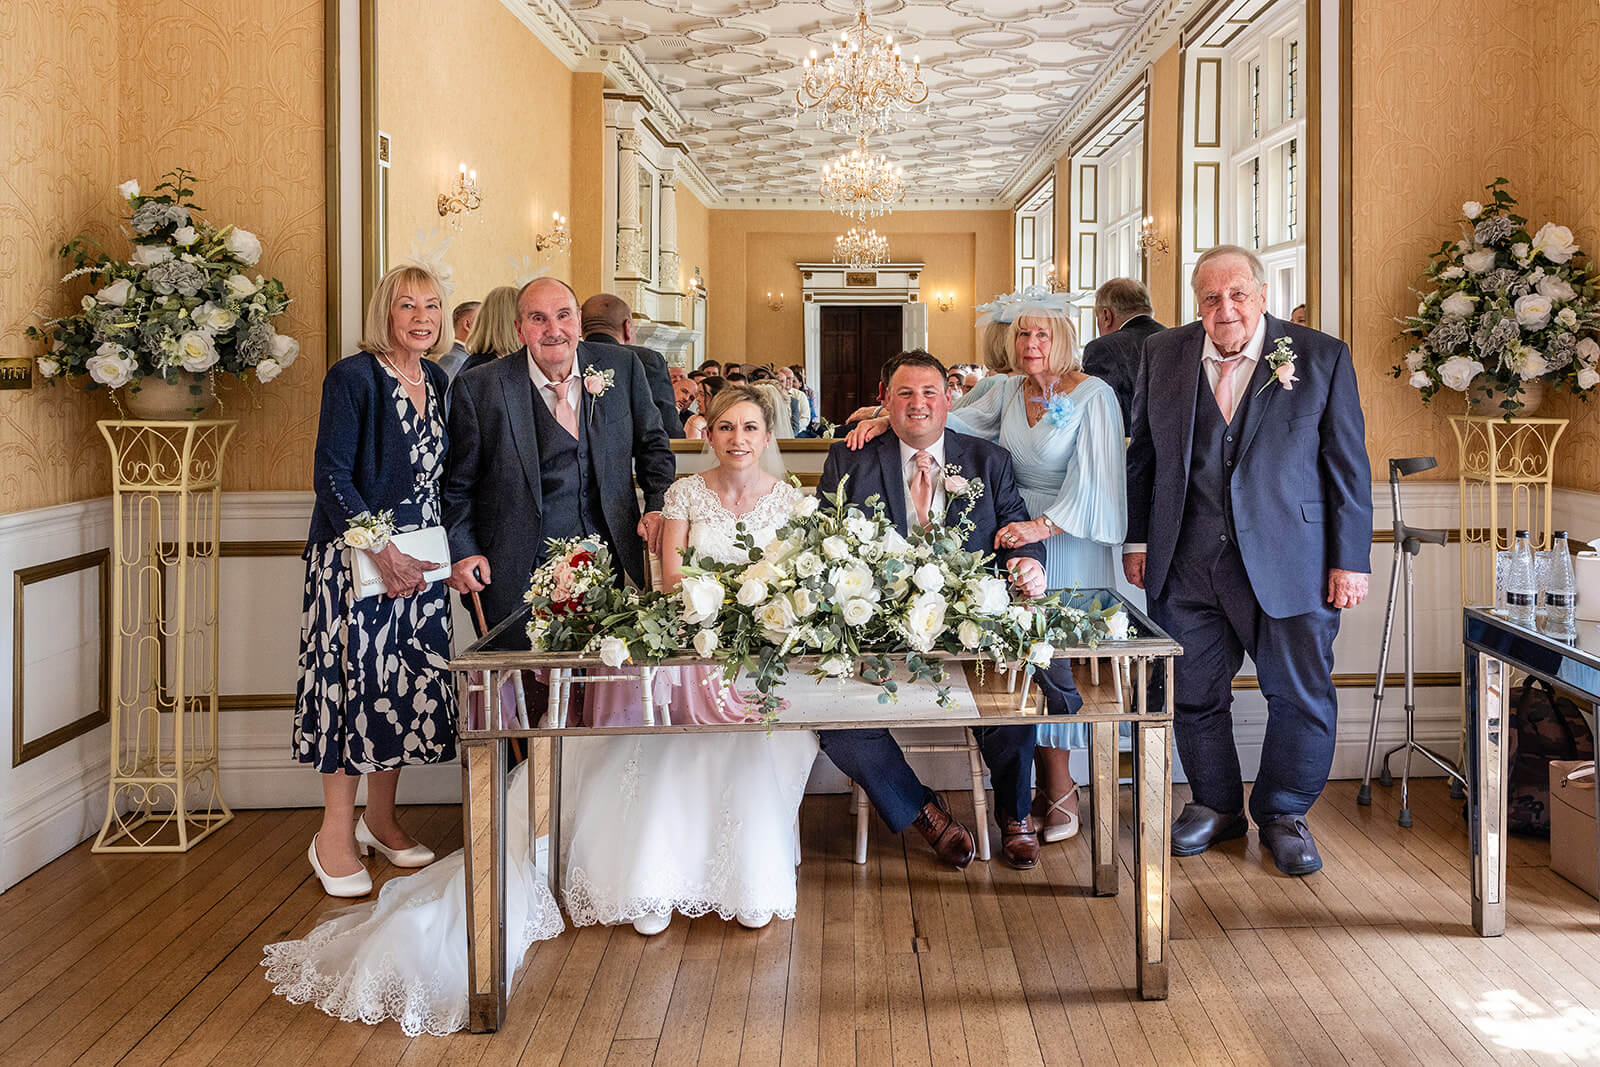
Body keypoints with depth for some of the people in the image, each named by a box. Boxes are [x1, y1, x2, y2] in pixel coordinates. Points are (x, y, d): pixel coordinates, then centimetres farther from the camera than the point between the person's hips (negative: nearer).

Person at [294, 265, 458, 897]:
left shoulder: (436, 381, 10)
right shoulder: (353, 377, -9)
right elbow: (331, 477, -13)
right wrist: (381, 552, -17)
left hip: (420, 560, 6)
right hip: (356, 556, -6)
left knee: (410, 683, 9)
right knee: (352, 679, -3)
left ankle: (380, 818, 24)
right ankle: (335, 834, 8)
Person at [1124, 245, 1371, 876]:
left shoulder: (1322, 357, -1)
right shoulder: (1163, 355, 7)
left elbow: (1348, 465, 0)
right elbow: (1142, 455, 12)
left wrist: (1350, 560, -3)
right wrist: (1136, 540, 9)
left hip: (1288, 560, -2)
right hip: (1186, 563, 2)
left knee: (1299, 694, 5)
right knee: (1194, 693, 10)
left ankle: (1283, 815, 24)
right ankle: (1215, 806, 29)